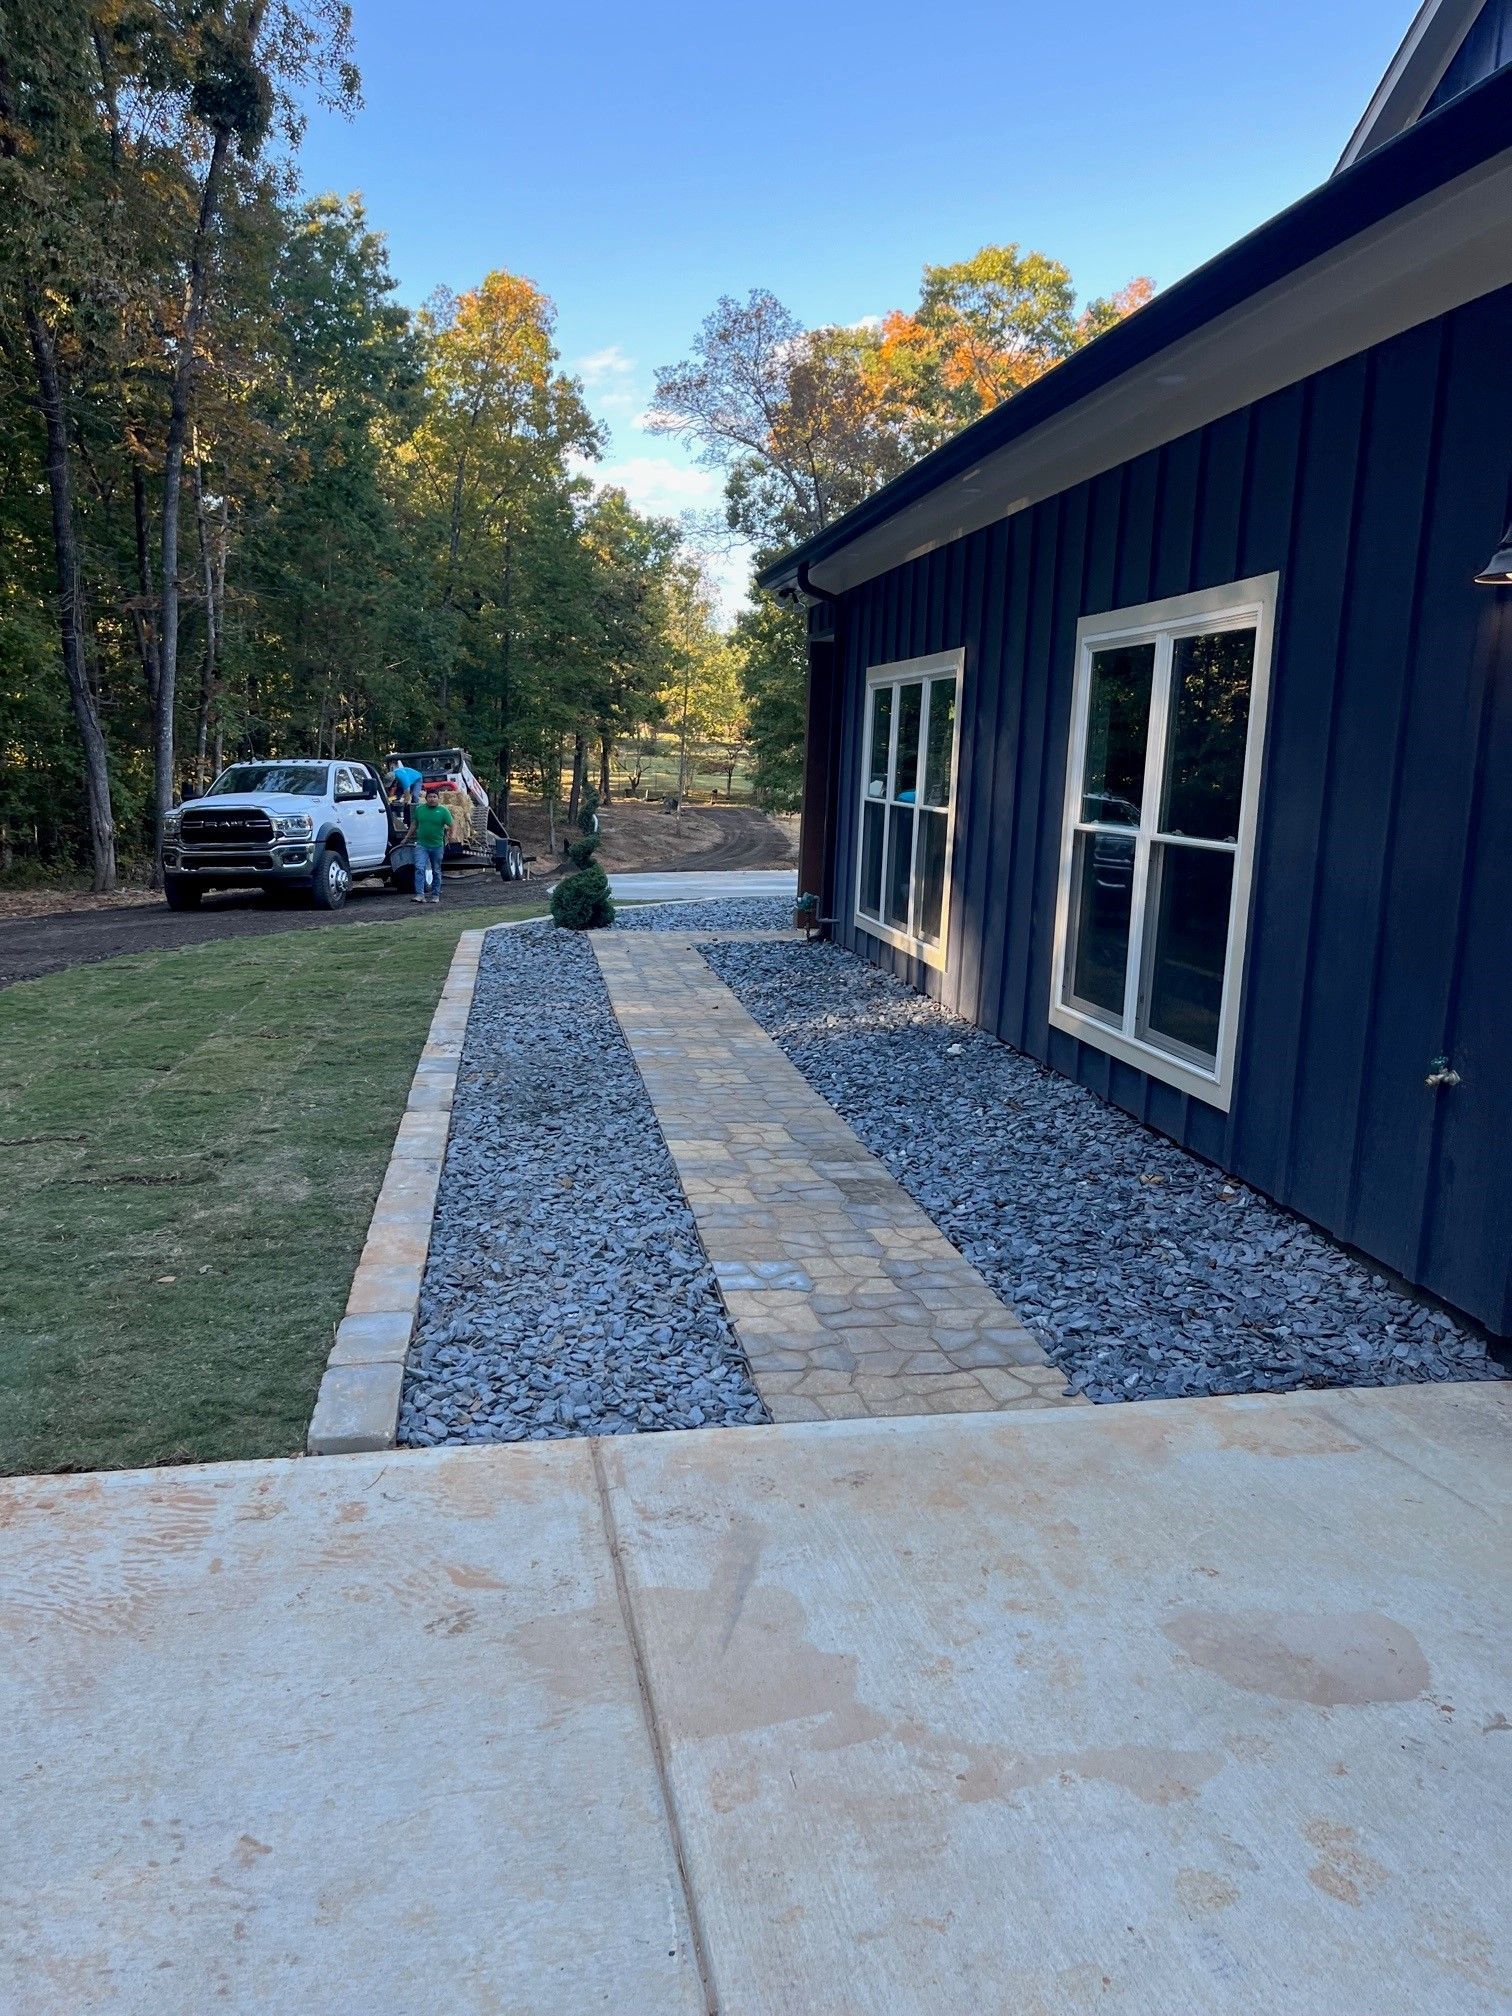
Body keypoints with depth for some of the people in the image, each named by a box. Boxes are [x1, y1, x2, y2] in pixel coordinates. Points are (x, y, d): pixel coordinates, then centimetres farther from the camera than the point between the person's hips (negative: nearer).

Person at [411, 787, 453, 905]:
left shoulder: (443, 811, -1)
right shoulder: (419, 809, 6)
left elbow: (450, 826, 2)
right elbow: (414, 824, 16)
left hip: (437, 846, -1)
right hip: (421, 845, 1)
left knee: (436, 871, 10)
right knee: (419, 868, -13)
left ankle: (436, 895, 20)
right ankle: (420, 895, -17)